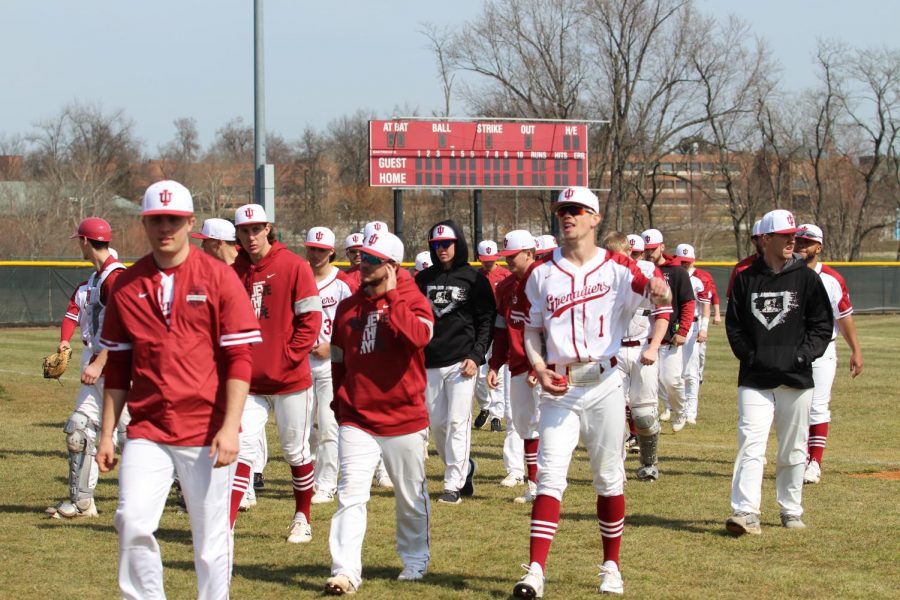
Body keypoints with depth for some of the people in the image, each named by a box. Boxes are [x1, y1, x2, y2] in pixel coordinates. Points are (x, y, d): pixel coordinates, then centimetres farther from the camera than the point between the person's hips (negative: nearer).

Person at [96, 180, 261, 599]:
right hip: (147, 431, 2)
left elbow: (239, 359, -5)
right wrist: (106, 434, 9)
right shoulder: (127, 286, 8)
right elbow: (117, 367, 14)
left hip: (206, 433, -2)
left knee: (211, 539, 2)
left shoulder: (219, 278, -1)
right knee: (132, 522, -12)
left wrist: (230, 427, -13)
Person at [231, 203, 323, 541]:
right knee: (242, 447, -7)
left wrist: (289, 355, -12)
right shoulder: (234, 272, 6)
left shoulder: (293, 266, -6)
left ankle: (302, 518, 25)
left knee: (296, 451, 9)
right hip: (249, 380, 3)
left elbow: (311, 318, -7)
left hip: (290, 378, -3)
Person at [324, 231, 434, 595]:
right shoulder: (348, 307, 8)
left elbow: (418, 336, -26)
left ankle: (415, 559, 31)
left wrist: (391, 296, -20)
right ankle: (345, 572, -12)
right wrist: (339, 402, 12)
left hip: (404, 419, -2)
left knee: (411, 498, 12)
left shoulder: (413, 300, -4)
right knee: (351, 496, -9)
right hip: (356, 421, 2)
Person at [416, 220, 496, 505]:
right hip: (430, 363, 4)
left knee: (457, 422, -9)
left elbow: (487, 320, 1)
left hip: (461, 362, -4)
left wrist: (476, 356, -10)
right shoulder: (423, 279, 12)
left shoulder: (474, 279, 1)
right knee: (437, 424, 5)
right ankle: (464, 467, 26)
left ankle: (454, 484, -6)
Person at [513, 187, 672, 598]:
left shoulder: (616, 268, -1)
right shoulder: (542, 274, 7)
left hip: (604, 386, -1)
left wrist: (659, 291, -40)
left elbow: (660, 297, -16)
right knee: (550, 475, -6)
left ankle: (611, 567, 20)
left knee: (609, 478, 7)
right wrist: (539, 368, -5)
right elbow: (530, 329, 13)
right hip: (559, 389, 1)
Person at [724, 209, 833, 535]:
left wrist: (802, 355, -8)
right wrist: (749, 356, -3)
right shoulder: (746, 279, 7)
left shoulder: (806, 278, 4)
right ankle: (746, 512, -17)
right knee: (751, 444, -12)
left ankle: (791, 511, 20)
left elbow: (822, 325, 4)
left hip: (795, 378, 0)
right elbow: (734, 324, 10)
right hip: (755, 379, 0)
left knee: (793, 451, 8)